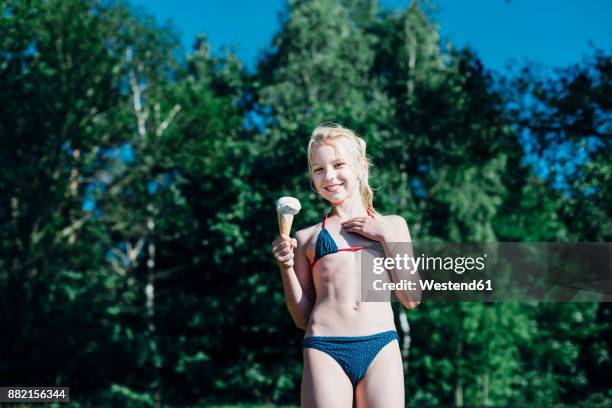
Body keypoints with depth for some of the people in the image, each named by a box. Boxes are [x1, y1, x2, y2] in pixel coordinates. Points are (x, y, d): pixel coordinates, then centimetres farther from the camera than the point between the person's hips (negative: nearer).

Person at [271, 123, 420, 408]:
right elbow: (302, 318, 14)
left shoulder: (392, 225, 17)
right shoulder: (307, 237, 14)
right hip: (325, 350, 0)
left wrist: (387, 235, 3)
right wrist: (286, 268, 0)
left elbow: (411, 299, 9)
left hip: (381, 346, 1)